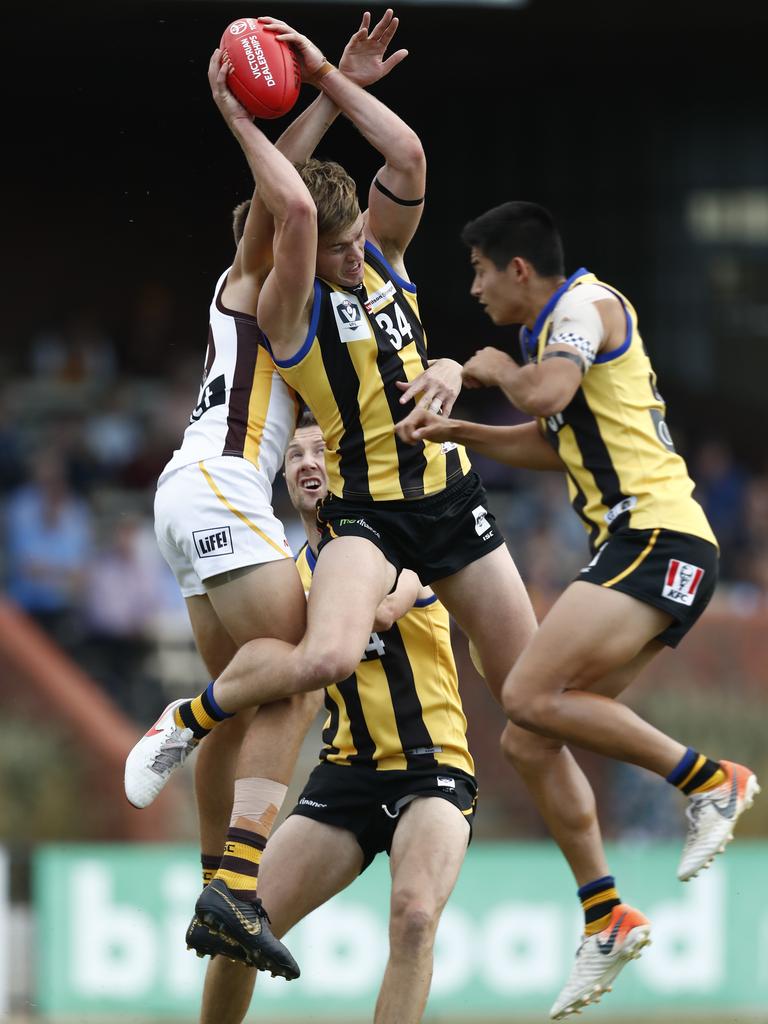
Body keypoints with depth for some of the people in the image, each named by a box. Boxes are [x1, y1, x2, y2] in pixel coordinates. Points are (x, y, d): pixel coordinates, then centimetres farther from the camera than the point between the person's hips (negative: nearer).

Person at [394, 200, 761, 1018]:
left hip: (657, 538, -10)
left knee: (530, 697, -21)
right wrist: (456, 431, 27)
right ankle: (605, 919, 6)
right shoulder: (555, 327, 24)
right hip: (639, 550, 10)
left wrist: (499, 370, -2)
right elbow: (555, 443, 36)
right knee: (535, 735, 5)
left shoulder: (587, 303, -6)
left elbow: (545, 395, -24)